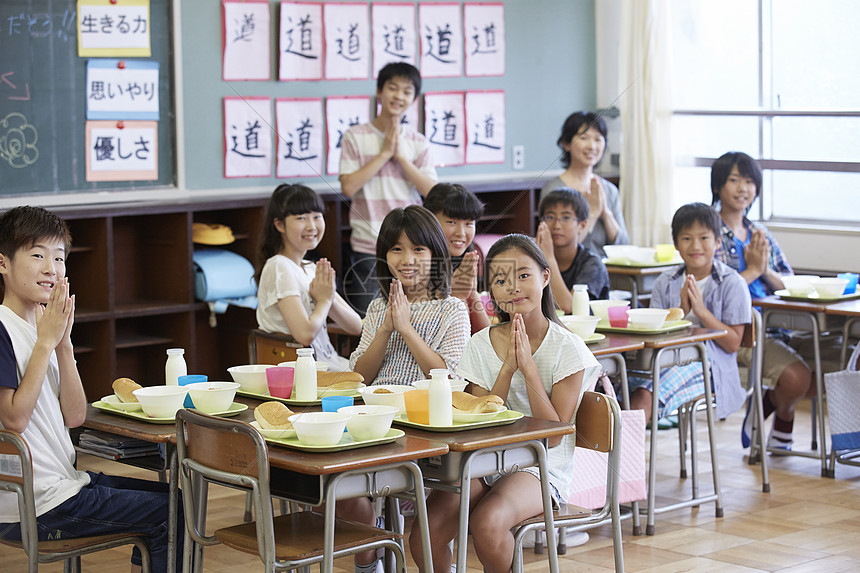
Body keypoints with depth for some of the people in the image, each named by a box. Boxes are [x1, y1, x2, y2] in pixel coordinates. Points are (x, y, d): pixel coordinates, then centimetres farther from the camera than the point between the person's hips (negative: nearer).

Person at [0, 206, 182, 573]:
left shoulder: (41, 327, 11)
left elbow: (74, 416, 5)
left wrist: (63, 342, -5)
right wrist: (46, 342, -18)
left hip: (63, 481, 9)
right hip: (32, 508, -9)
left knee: (168, 498, 20)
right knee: (174, 512, -7)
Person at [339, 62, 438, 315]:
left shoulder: (417, 142, 7)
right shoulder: (356, 136, 0)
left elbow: (432, 190, -3)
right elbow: (348, 187, -10)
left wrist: (400, 155, -9)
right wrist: (384, 154, -9)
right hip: (367, 246, -2)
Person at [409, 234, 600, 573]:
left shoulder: (567, 349, -5)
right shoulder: (481, 345, 5)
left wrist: (529, 367, -16)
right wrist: (507, 369, -12)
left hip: (540, 468, -3)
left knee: (487, 523, -34)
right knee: (425, 535, -23)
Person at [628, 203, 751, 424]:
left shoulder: (732, 284, 2)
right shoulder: (665, 282, 14)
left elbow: (733, 344, -3)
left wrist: (701, 310, -12)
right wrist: (680, 311, -7)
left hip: (708, 366, -5)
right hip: (667, 359, 5)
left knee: (646, 394, -34)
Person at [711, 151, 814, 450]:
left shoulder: (761, 234, 17)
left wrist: (766, 271, -4)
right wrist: (752, 269, -8)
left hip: (774, 323, 7)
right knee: (796, 377, -26)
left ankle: (767, 402, 10)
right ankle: (782, 421, 10)